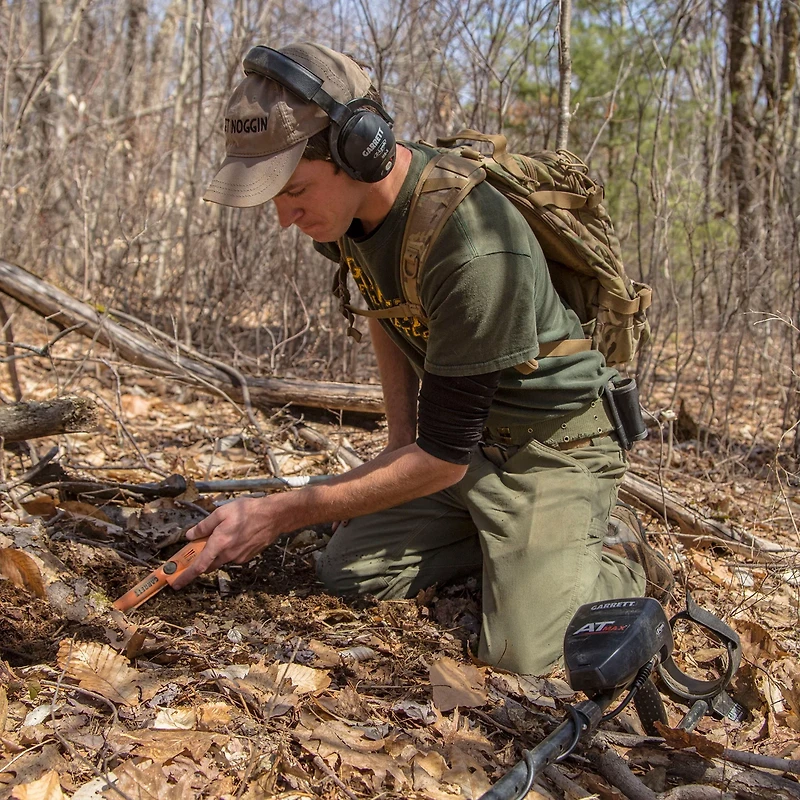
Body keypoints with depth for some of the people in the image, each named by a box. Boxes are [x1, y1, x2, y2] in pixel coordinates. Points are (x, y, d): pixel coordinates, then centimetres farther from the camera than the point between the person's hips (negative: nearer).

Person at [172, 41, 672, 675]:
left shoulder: (476, 250, -36)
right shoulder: (349, 201, -8)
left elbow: (441, 458, -28)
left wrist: (281, 514, -24)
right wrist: (400, 438, 10)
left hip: (550, 443, -7)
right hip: (459, 434, 8)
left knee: (519, 653, -18)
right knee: (347, 572, 3)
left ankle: (621, 567, 11)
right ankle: (507, 543, 18)